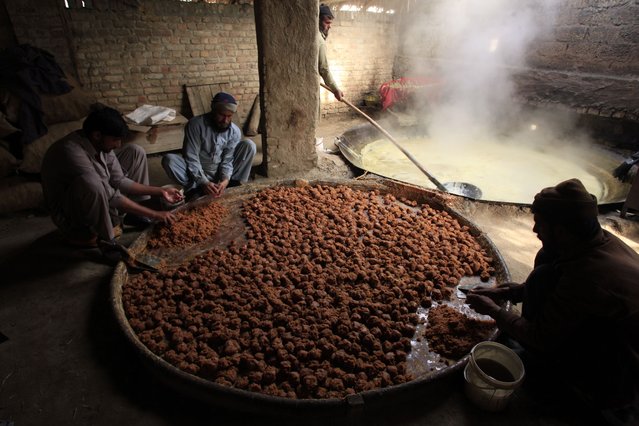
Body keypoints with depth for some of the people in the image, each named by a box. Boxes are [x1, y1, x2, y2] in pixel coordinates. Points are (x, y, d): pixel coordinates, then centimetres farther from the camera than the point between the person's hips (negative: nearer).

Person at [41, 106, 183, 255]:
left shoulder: (101, 143, -9)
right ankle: (106, 240, -17)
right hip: (71, 216, -8)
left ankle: (139, 217, 7)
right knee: (90, 183, -43)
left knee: (135, 152, 0)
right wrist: (154, 214, -30)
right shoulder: (72, 153, -34)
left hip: (100, 205, 8)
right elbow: (110, 196, -33)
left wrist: (160, 191, -9)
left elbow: (119, 181, -4)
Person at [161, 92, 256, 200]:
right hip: (197, 174, -2)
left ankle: (235, 185, -16)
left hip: (221, 174, 2)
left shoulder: (235, 131, -8)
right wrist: (203, 182, -33)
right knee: (168, 159, -29)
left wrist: (225, 179, -31)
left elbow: (228, 159, -10)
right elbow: (192, 157, -20)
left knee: (249, 145, -15)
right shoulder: (196, 124, -17)